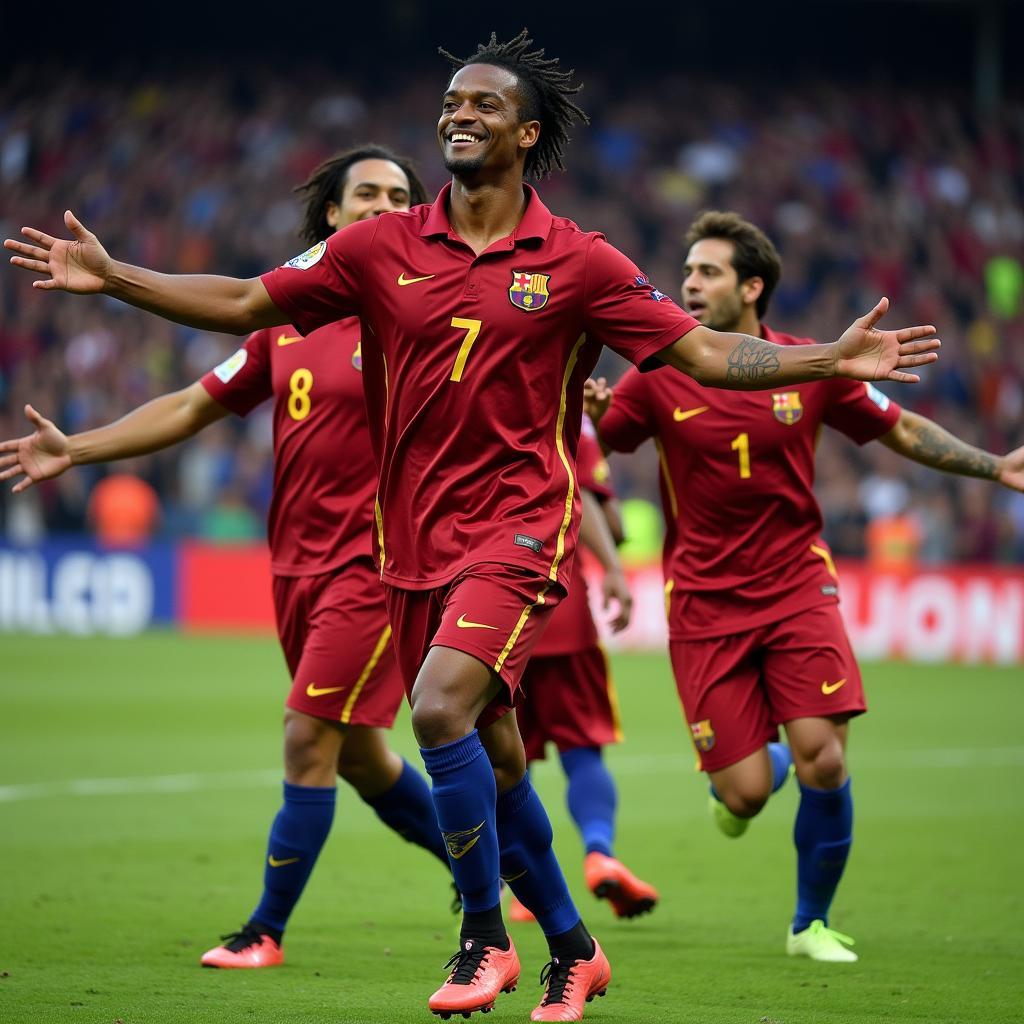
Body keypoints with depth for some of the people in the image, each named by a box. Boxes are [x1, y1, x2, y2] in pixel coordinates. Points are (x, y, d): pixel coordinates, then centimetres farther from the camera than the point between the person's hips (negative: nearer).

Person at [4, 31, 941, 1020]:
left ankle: (485, 938, -9)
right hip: (415, 536, 4)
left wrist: (833, 359, -13)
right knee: (491, 756, 10)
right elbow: (244, 304, 8)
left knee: (441, 707, -25)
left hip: (519, 525, -4)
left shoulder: (578, 263, -3)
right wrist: (110, 277, 1)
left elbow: (703, 353, -2)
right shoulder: (382, 247, 4)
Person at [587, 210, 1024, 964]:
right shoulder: (660, 376, -5)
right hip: (704, 603, -1)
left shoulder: (811, 367, -1)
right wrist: (584, 413, -26)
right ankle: (747, 772, 33)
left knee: (824, 765, -14)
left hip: (796, 584, 1)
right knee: (746, 793, -8)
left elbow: (901, 430, 11)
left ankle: (812, 923, 10)